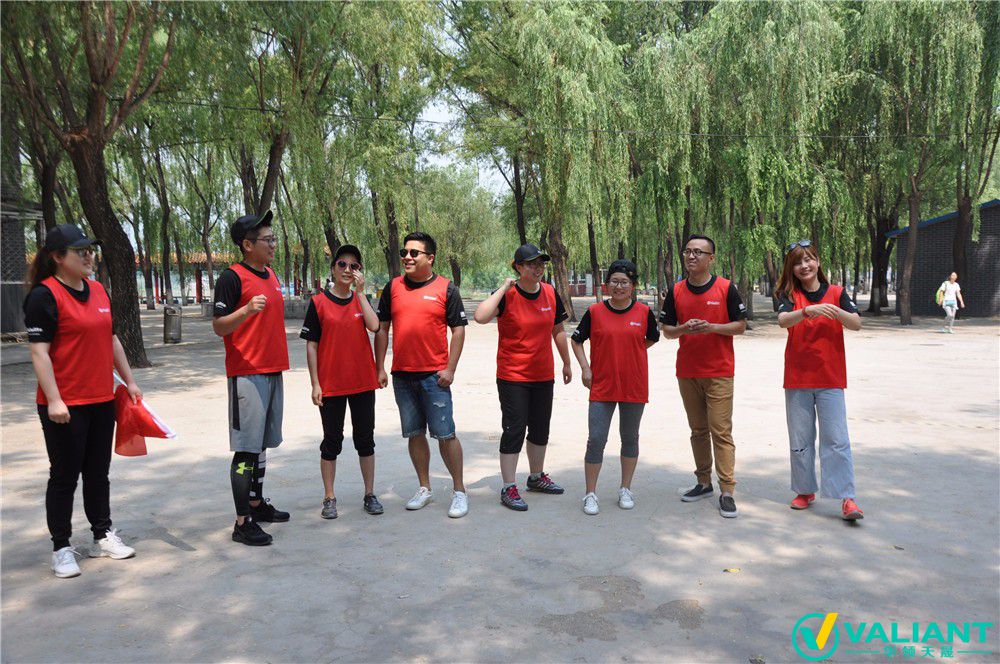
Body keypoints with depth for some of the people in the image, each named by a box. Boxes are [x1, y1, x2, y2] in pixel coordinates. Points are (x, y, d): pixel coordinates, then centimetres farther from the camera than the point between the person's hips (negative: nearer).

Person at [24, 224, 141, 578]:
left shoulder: (98, 290, 11)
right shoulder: (45, 295, -11)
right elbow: (39, 351, -15)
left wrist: (129, 381, 17)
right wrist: (54, 400, -20)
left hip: (101, 401, 7)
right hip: (64, 405, -7)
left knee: (98, 472, 15)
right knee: (65, 475, 4)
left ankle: (103, 535, 28)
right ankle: (61, 548, 18)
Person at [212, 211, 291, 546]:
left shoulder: (271, 276, 15)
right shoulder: (232, 277, -10)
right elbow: (218, 326, -13)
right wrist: (247, 310, -30)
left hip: (272, 371, 8)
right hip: (247, 373, -8)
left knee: (262, 443, 16)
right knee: (246, 448, -6)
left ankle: (257, 504, 29)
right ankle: (243, 522, 0)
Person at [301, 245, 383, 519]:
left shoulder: (361, 299, 7)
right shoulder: (318, 302, -2)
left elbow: (374, 326, -13)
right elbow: (311, 345, -2)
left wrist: (360, 291, -12)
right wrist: (315, 384, -6)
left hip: (363, 383, 3)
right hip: (331, 384, -2)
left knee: (365, 440, 10)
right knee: (331, 442, 7)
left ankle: (369, 494, 22)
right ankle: (329, 498, 18)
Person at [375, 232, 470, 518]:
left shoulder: (446, 288, -1)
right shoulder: (393, 287, 8)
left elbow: (458, 330, -2)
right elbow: (382, 329, 11)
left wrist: (450, 368, -9)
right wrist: (380, 368, 5)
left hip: (434, 375, -4)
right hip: (401, 375, 4)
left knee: (445, 434, -2)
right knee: (414, 434, 12)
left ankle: (459, 491, 10)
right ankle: (424, 488, 25)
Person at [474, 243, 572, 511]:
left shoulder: (550, 293, 3)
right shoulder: (506, 295, -13)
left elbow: (558, 330, 14)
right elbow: (480, 317, -32)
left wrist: (566, 363, 19)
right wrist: (504, 288, -26)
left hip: (543, 375, 6)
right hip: (512, 376, -6)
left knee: (540, 428, 17)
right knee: (514, 430, -3)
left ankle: (536, 477, 36)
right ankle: (508, 488, 8)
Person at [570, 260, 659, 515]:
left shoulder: (644, 312, -1)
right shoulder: (594, 311, -3)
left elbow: (652, 338, 16)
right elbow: (577, 340, 8)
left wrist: (629, 353, 5)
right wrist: (585, 368, -3)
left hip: (634, 386, 1)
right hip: (601, 386, -1)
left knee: (630, 437, 13)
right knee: (596, 439, -3)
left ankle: (625, 489, 28)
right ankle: (590, 494, 10)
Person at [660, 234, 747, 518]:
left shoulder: (726, 288, -3)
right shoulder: (676, 291, 5)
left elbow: (741, 325, -1)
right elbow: (666, 329, 8)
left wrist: (712, 327, -18)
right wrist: (683, 329, -14)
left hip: (719, 372, -4)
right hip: (687, 372, 4)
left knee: (721, 431, -6)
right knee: (698, 430, 13)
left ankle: (727, 492, -2)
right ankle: (704, 483, 24)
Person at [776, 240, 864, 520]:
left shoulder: (836, 292, 4)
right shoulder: (789, 294, 2)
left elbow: (856, 324, -7)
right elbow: (783, 320, -18)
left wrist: (837, 312, -26)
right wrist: (808, 311, -36)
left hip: (830, 379, -1)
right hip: (797, 379, 1)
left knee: (836, 439, -5)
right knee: (800, 440, 9)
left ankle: (846, 498, 0)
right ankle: (805, 491, 23)